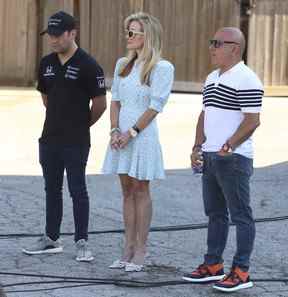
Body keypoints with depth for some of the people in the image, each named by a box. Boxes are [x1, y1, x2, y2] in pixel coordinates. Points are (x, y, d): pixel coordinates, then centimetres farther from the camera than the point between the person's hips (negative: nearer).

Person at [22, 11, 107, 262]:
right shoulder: (47, 63, 7)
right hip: (49, 138, 6)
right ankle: (51, 239, 21)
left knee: (77, 190, -3)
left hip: (75, 142, -6)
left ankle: (82, 242, 2)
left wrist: (81, 125, 5)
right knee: (52, 189, 13)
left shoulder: (88, 66, -12)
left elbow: (100, 103, -7)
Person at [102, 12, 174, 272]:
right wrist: (114, 131, -4)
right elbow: (115, 100, 10)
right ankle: (128, 249, 13)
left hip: (143, 135, -6)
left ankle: (140, 252, 4)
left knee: (140, 191, -1)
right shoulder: (123, 64, 11)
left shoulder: (162, 68, -8)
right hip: (122, 134, 6)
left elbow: (155, 106, -13)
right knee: (127, 191, 8)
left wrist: (131, 133, -15)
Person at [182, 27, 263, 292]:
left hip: (234, 158, -9)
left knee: (240, 215, -2)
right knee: (215, 213, 14)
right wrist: (197, 146, 11)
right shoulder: (212, 78, 16)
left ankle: (241, 272, 1)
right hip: (210, 157, 9)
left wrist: (229, 145, -24)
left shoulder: (246, 80, -12)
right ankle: (213, 265, 22)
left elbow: (253, 120, -17)